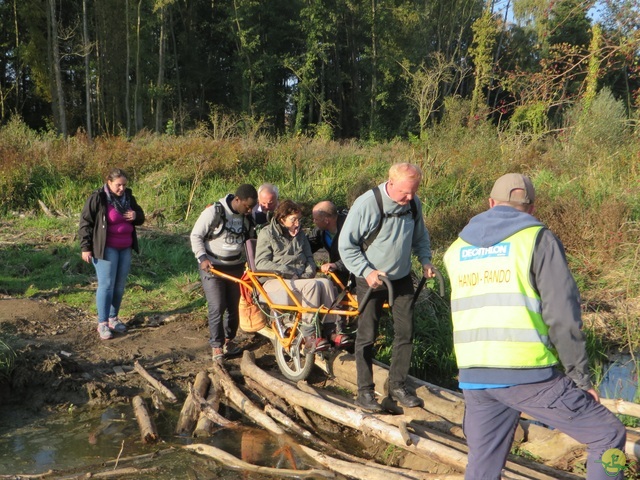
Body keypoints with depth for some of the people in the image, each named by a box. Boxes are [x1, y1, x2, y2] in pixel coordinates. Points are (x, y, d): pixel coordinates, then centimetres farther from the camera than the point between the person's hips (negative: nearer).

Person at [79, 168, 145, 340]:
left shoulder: (128, 197, 6)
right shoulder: (97, 198, -12)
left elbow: (141, 217, 17)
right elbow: (85, 223, -9)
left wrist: (136, 216, -8)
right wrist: (85, 248, -11)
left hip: (125, 248, 6)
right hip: (106, 248, -6)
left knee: (120, 285, 10)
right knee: (106, 285, -7)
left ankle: (113, 318, 23)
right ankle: (102, 323, 0)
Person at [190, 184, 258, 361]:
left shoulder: (247, 216, -2)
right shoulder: (214, 212, -18)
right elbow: (196, 235, -12)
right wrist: (202, 257, -23)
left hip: (236, 267, 5)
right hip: (212, 267, -5)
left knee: (233, 306, 10)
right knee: (217, 308, -8)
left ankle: (229, 339, 28)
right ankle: (216, 346, 3)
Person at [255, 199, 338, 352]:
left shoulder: (300, 234, 20)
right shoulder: (267, 233, 0)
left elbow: (309, 257, 24)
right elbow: (261, 263, -9)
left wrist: (309, 272, 0)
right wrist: (288, 272, -18)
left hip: (300, 280, 6)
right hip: (275, 282, -6)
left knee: (326, 283, -26)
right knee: (312, 285, -33)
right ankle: (310, 336, -33)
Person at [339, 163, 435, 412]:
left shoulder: (414, 204, -4)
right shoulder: (367, 204, -21)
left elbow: (420, 236, 15)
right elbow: (346, 245, -15)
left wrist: (425, 260, -1)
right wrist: (367, 272, -22)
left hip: (402, 278, 5)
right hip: (371, 279, -5)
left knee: (405, 332, 6)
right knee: (367, 335, 3)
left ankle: (397, 386, 20)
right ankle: (365, 391, 14)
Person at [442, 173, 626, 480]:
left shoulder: (456, 250, 14)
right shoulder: (538, 239, -2)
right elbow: (563, 314, -8)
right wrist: (581, 376, 0)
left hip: (474, 378, 5)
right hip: (528, 375, -5)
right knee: (608, 435, 11)